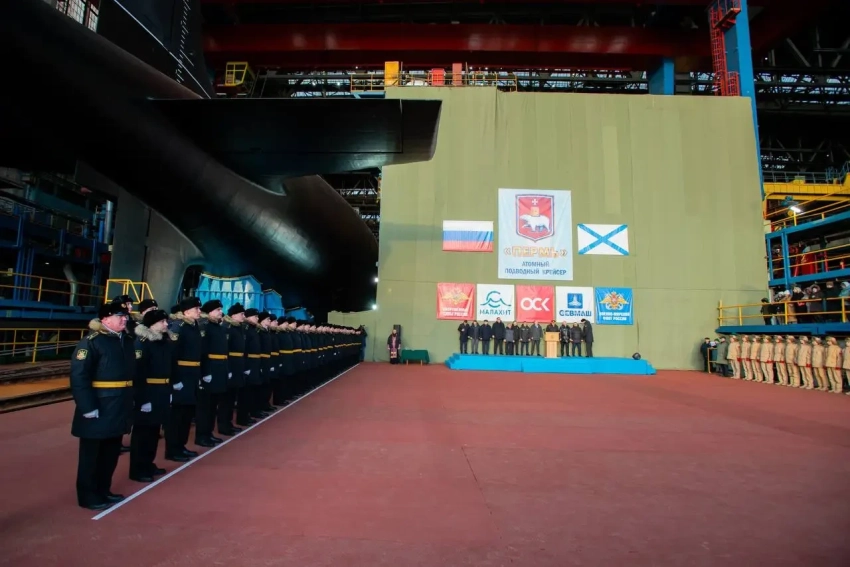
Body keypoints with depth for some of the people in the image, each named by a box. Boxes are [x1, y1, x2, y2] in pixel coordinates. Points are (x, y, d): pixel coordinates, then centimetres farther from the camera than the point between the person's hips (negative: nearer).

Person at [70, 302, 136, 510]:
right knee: (92, 454, 9)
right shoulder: (91, 342, -14)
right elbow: (79, 377, -19)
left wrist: (131, 400, 10)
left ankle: (103, 490, 34)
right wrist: (88, 407, -21)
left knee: (111, 452, 19)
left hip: (119, 408, 8)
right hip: (98, 410, -7)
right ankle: (88, 496, 23)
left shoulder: (127, 341, 10)